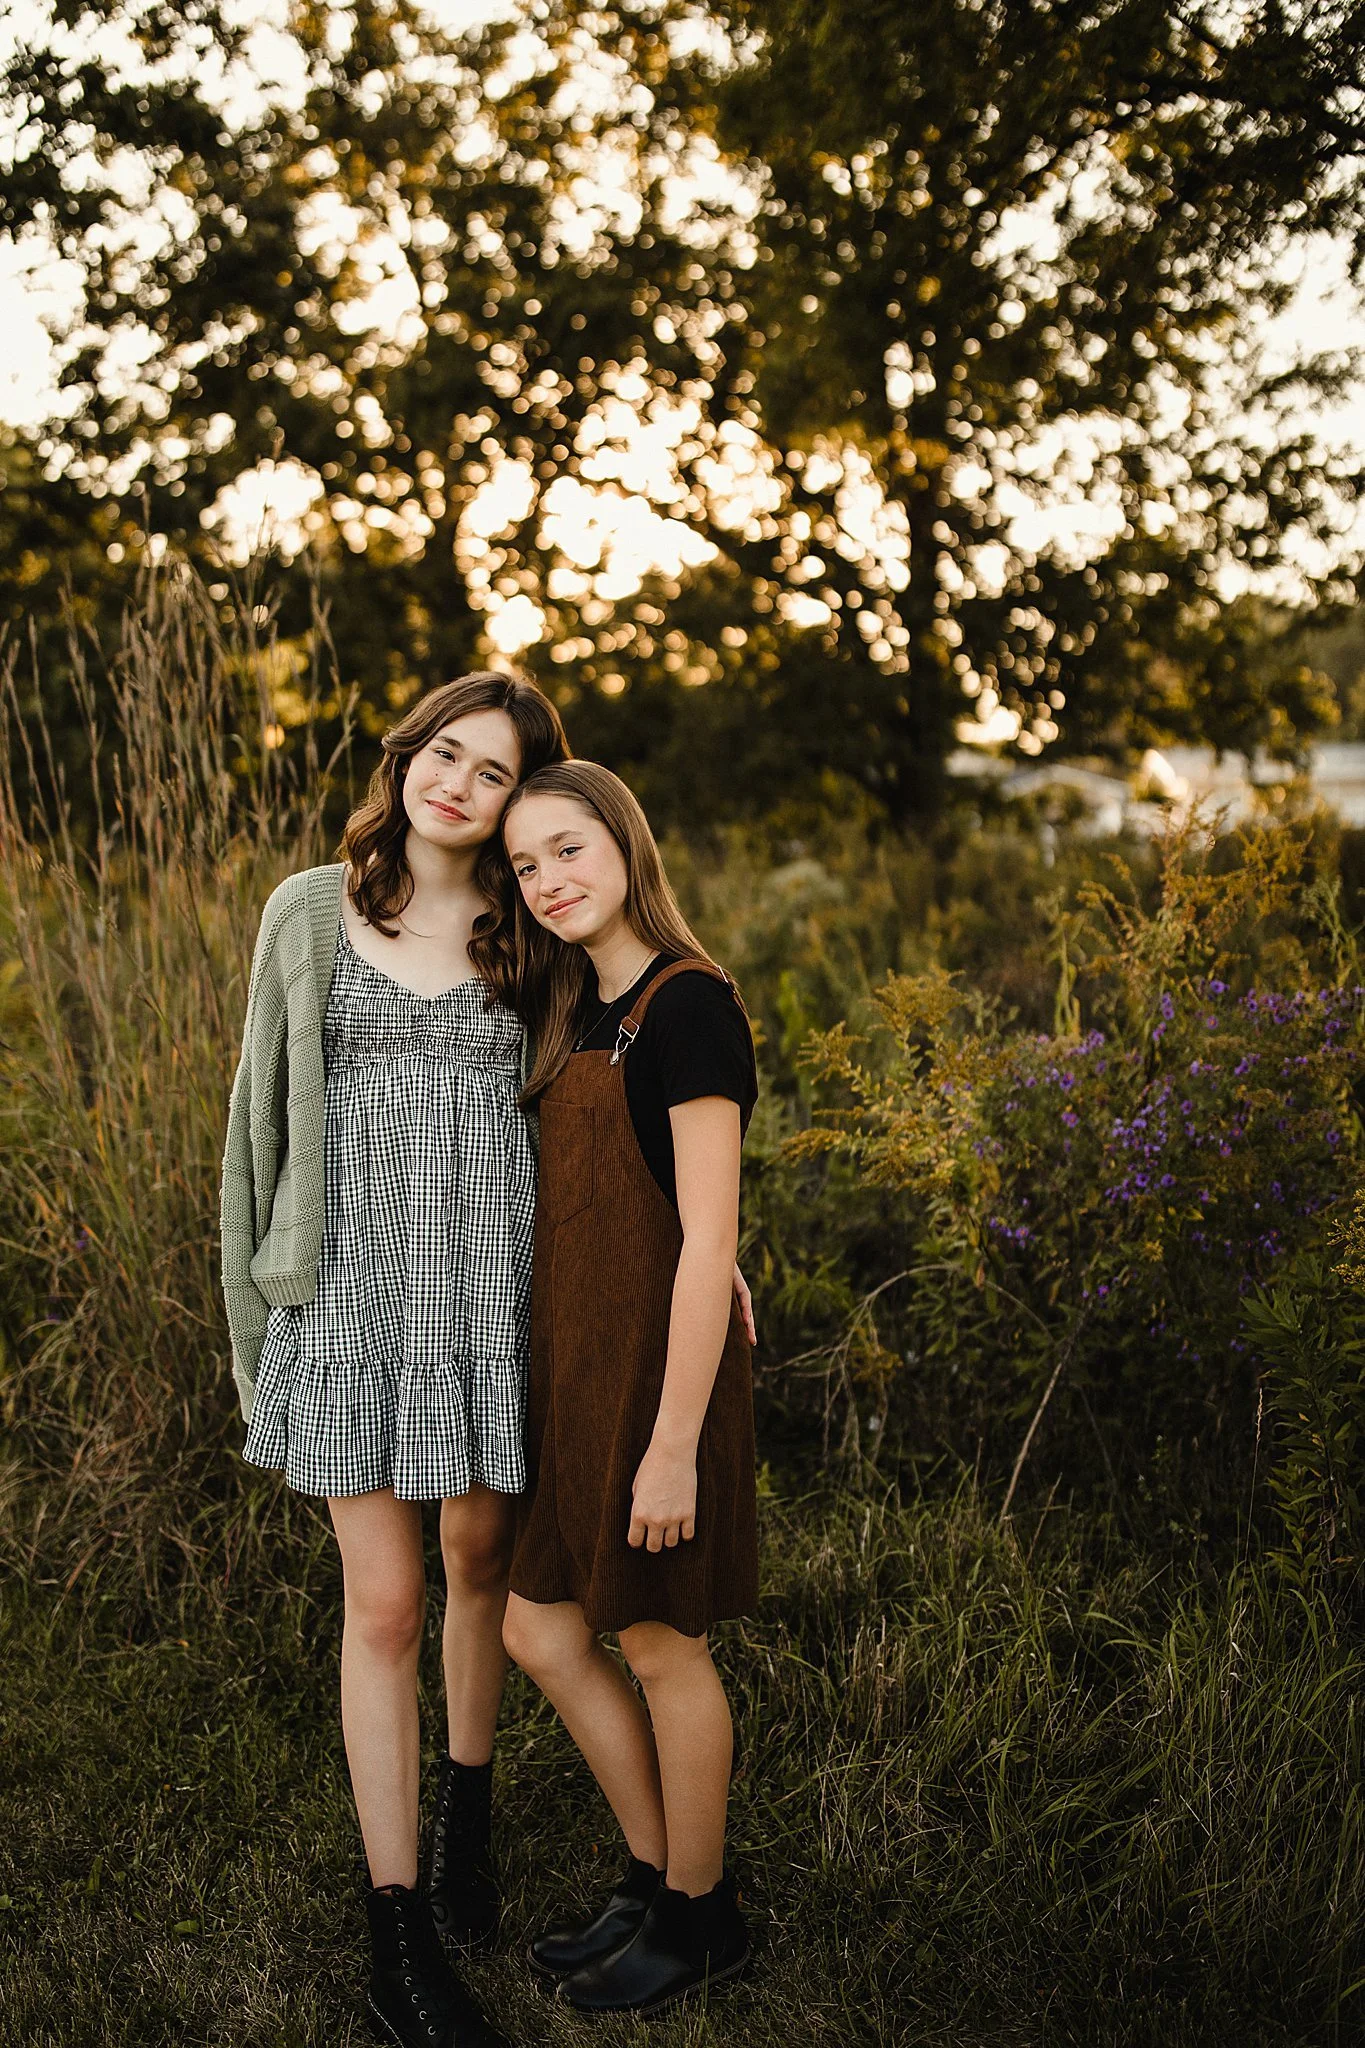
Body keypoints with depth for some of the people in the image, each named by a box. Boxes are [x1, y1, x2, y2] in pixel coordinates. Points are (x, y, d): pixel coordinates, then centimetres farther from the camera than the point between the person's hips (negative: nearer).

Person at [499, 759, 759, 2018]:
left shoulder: (687, 1004, -16)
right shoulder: (577, 1011, 10)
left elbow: (707, 1239, -20)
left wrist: (673, 1442, -21)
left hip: (658, 1368, -8)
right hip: (576, 1367, 9)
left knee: (661, 1646, 7)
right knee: (543, 1634, 14)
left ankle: (700, 1918, 27)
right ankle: (656, 1878, 32)